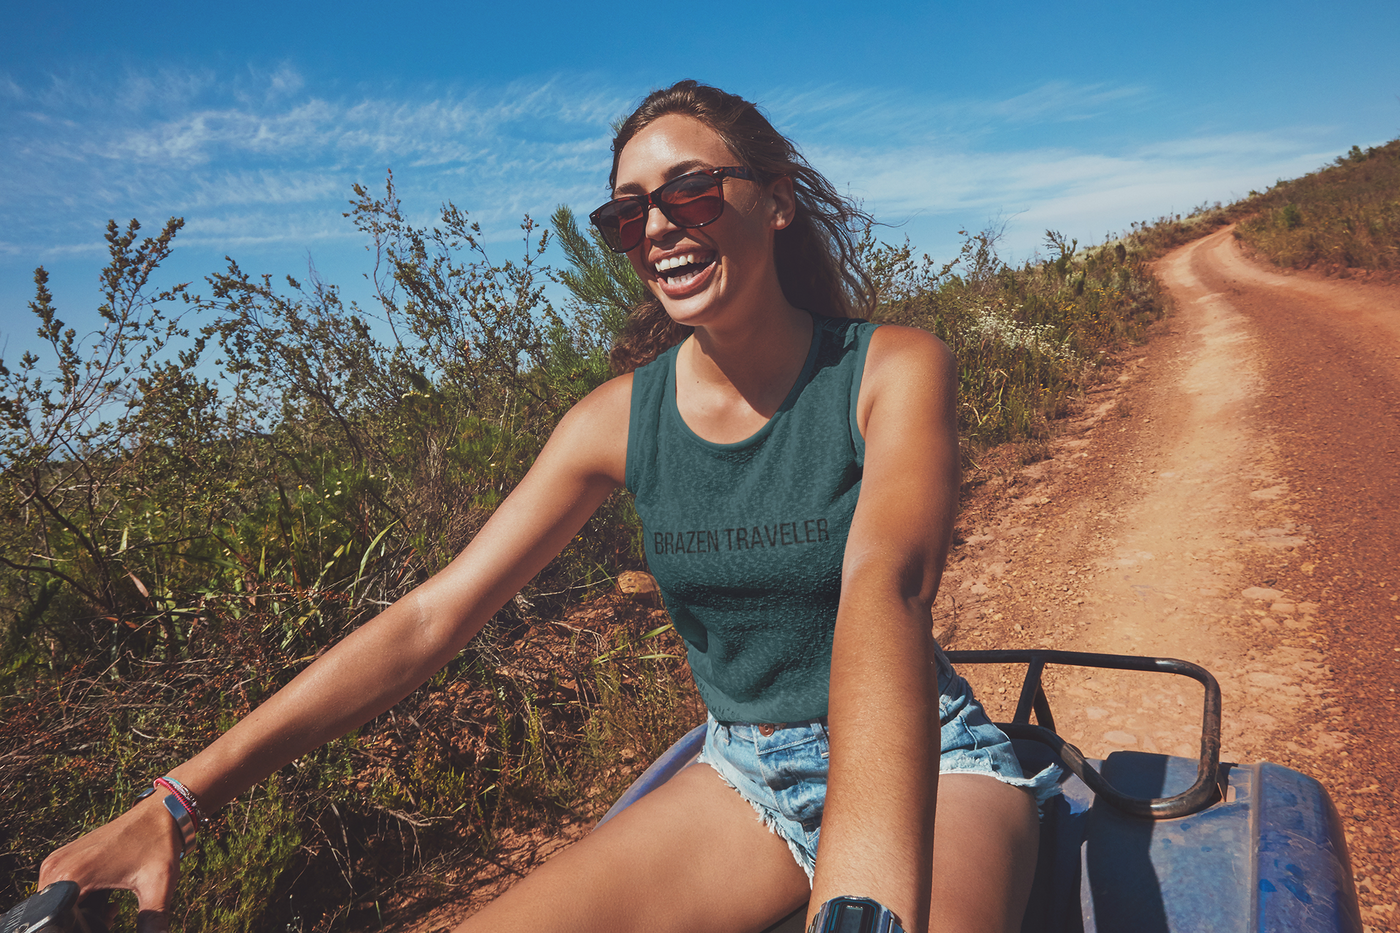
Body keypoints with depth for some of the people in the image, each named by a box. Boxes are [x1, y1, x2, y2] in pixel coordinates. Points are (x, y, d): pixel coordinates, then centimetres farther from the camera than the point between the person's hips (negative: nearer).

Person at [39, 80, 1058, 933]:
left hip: (929, 764, -1)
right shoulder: (621, 416, -6)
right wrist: (176, 801, -12)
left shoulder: (895, 369, -14)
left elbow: (884, 585, -33)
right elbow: (429, 617, -8)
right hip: (745, 774, 2)